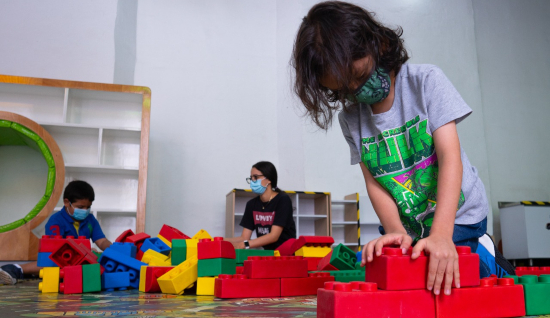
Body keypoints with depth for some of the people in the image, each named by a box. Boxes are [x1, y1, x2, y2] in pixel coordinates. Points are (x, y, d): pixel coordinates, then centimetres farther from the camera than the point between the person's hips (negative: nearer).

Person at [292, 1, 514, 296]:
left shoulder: (426, 81, -14)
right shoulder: (350, 119, -4)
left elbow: (449, 156, -22)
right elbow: (374, 182, -7)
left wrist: (441, 234, -34)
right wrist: (395, 231, -26)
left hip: (455, 215, -4)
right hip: (405, 225, 5)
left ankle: (483, 258, 13)